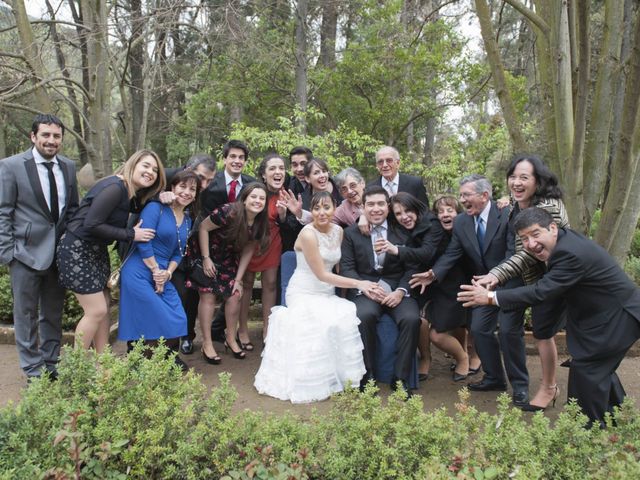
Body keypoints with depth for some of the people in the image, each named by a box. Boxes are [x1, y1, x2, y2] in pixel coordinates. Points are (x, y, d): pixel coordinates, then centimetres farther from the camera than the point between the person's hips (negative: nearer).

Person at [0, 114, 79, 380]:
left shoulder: (68, 166, 6)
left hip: (60, 252, 4)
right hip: (26, 252, -4)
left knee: (53, 313, 14)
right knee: (26, 313, 7)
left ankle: (51, 365, 28)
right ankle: (33, 371, 20)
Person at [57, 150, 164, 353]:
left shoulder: (133, 193, 5)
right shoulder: (115, 187, -23)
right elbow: (91, 224, -27)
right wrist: (130, 234, -21)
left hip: (96, 250, 10)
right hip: (77, 250, -10)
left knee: (104, 306, 12)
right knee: (96, 311, -6)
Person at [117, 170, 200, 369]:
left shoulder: (187, 220, 12)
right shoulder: (156, 208, -10)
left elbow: (179, 252, 12)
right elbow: (143, 242, -17)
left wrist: (167, 273, -6)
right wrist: (156, 271, -11)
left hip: (162, 276, 7)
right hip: (140, 274, -7)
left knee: (177, 319, 3)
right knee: (157, 321, -4)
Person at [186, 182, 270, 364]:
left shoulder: (260, 224, -13)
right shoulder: (229, 212, -32)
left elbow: (248, 250, -4)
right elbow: (203, 227, -22)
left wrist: (238, 279, -3)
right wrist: (206, 258, -20)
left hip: (227, 259, 6)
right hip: (205, 253, -5)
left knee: (235, 296, 2)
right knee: (208, 296, -6)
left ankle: (231, 339, 22)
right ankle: (207, 344, 7)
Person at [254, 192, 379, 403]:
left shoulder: (338, 231, 5)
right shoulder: (308, 234, -15)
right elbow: (321, 275, -16)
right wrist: (358, 283, -17)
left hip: (327, 294, 6)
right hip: (303, 294, -6)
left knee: (349, 317, -23)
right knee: (329, 321, -31)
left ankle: (340, 374, -6)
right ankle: (318, 379, -11)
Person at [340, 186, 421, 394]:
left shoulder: (403, 232, 10)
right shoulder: (351, 233, 9)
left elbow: (412, 267, 5)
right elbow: (346, 267, 1)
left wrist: (400, 291, -13)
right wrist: (366, 288, -15)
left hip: (397, 289, 1)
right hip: (364, 288, -1)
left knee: (411, 318, -28)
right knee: (364, 315, -33)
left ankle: (400, 378, -12)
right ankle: (367, 376, -15)